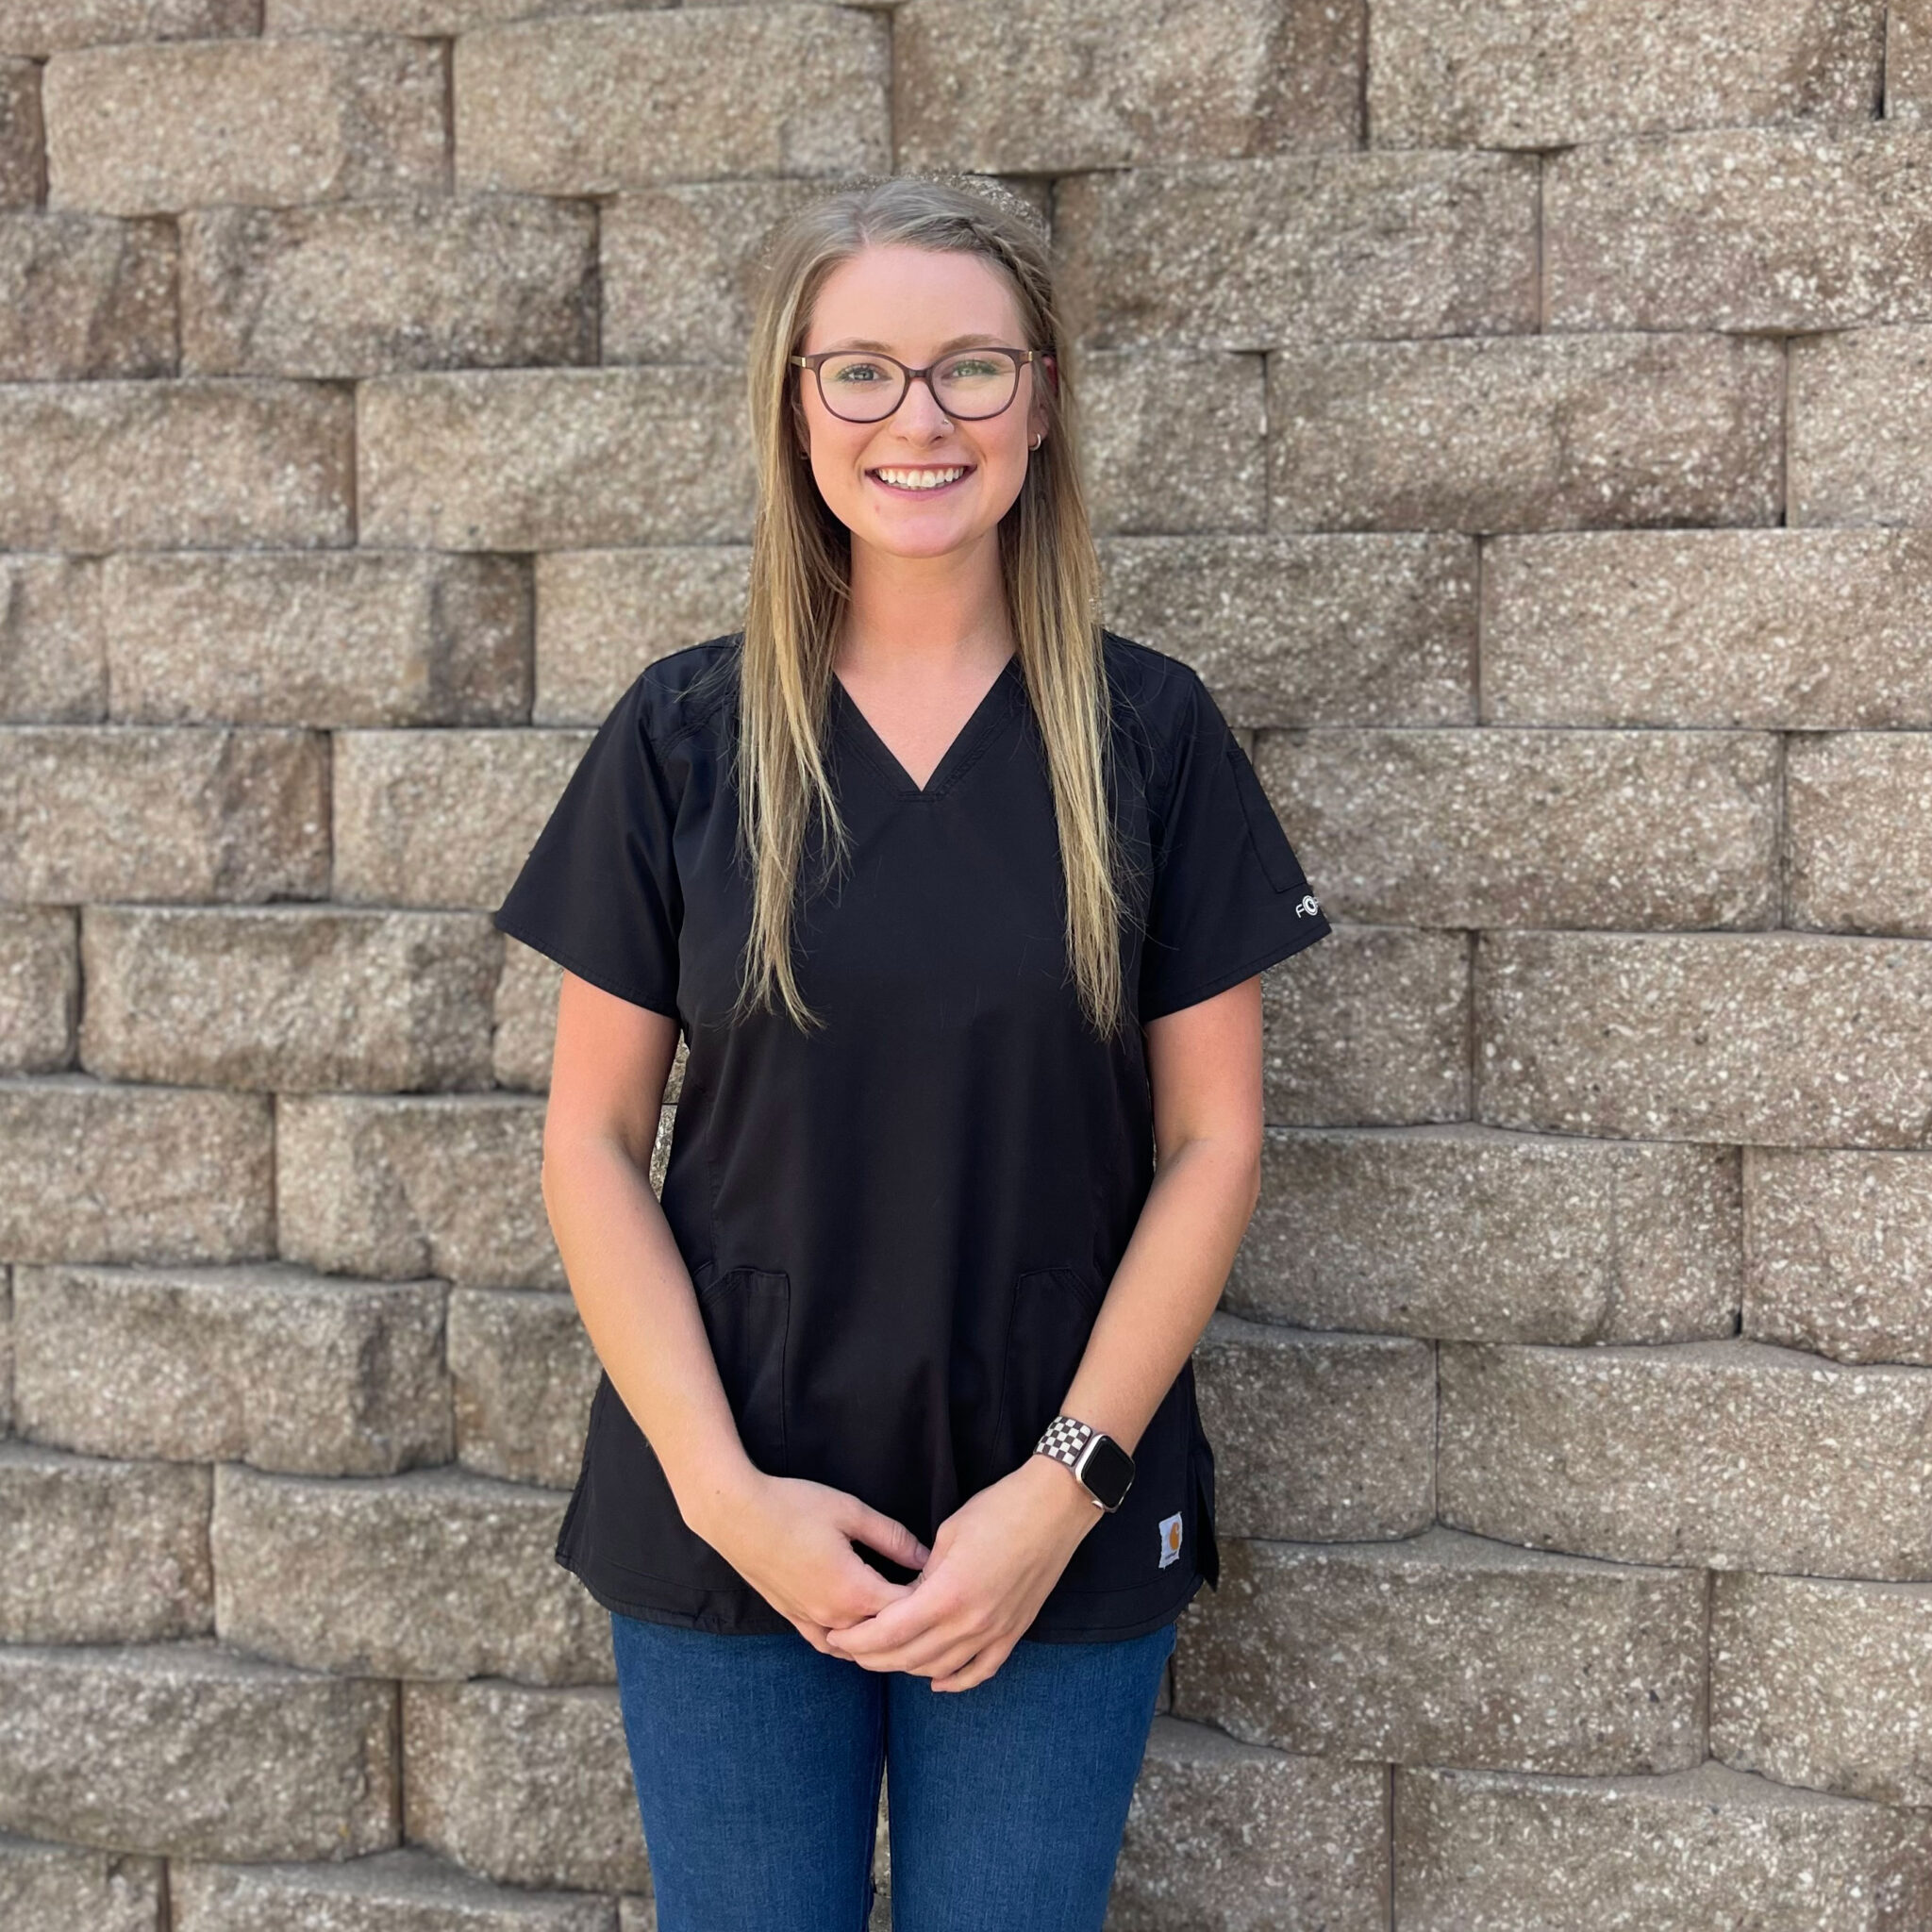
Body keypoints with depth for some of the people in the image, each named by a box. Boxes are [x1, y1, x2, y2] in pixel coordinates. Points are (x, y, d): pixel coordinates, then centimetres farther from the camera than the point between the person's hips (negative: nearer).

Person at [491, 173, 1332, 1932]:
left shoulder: (1148, 732, -2)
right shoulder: (686, 734, -1)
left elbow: (1211, 1140, -2)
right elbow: (594, 1141, -1)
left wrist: (1065, 1487, -10)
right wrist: (721, 1487, -10)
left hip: (1062, 1533, 0)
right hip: (725, 1526, 1)